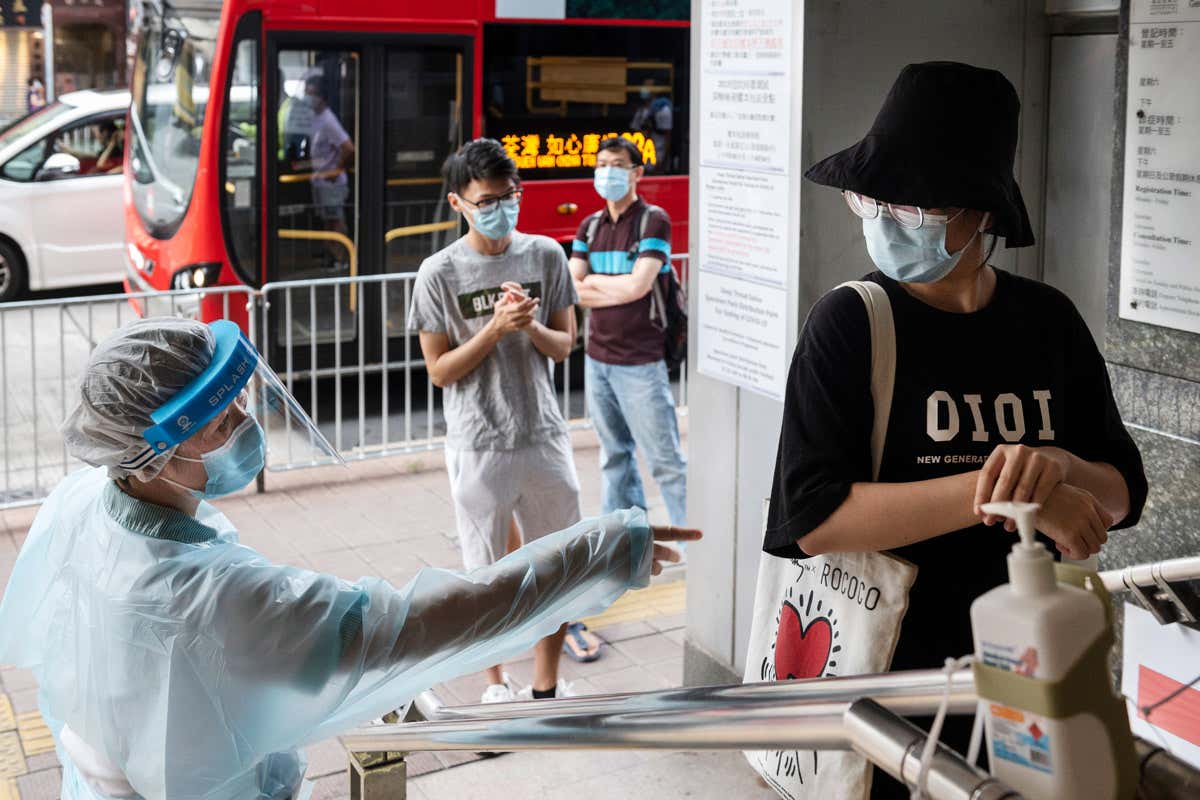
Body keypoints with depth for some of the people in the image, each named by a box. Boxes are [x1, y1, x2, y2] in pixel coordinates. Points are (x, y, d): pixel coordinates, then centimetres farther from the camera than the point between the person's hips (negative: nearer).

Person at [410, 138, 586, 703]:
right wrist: (496, 328, -19)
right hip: (479, 446, -3)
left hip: (544, 435, 3)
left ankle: (547, 684, 28)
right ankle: (495, 683, 28)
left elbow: (564, 344, 4)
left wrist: (530, 326, -17)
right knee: (487, 572, 9)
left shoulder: (546, 255, 0)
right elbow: (439, 370, -7)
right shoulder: (439, 273, -8)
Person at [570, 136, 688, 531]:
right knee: (615, 455, 14)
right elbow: (571, 290, 0)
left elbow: (638, 285, -18)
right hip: (597, 357, 6)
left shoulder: (653, 221, -7)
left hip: (639, 361, -6)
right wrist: (619, 289, -11)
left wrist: (593, 281, -3)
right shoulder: (590, 226, 11)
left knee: (665, 459, -5)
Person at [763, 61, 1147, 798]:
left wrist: (1057, 468, -21)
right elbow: (814, 516, -23)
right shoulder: (850, 324, -13)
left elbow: (1122, 493, 1)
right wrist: (1001, 490, -29)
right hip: (885, 677, -4)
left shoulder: (1049, 321, -1)